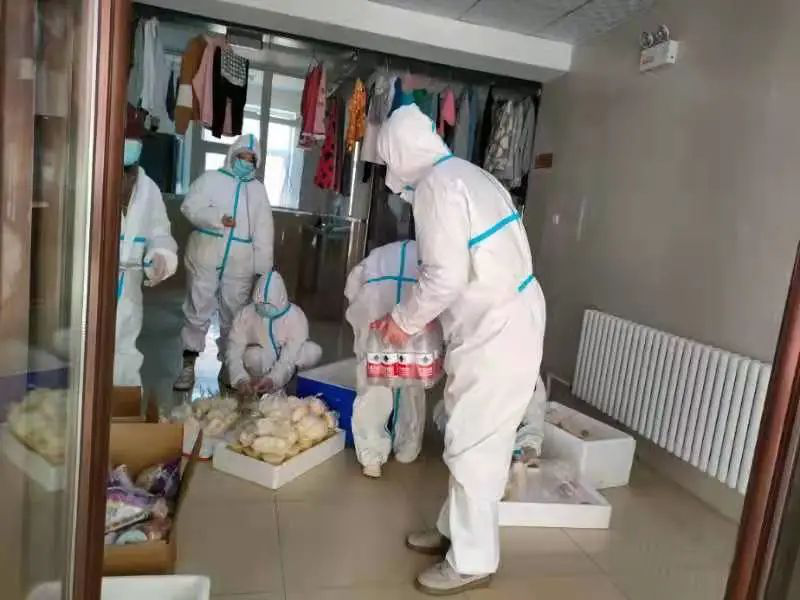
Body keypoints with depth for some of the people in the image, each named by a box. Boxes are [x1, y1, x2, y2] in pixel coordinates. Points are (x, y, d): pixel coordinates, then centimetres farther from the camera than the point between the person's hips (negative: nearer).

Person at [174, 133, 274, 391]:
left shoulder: (258, 189, 13)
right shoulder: (210, 179, 5)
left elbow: (264, 230, 9)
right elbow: (190, 207, -6)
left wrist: (264, 267, 2)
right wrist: (217, 218, -23)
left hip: (240, 264, 2)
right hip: (206, 258, -2)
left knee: (233, 315, 9)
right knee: (197, 311, 0)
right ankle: (188, 366, 7)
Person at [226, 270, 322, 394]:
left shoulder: (296, 315, -23)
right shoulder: (246, 314, -19)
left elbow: (291, 356, -30)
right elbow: (234, 351, -23)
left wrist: (273, 379, -47)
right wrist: (241, 379, -41)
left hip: (284, 364, 0)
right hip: (261, 362, 0)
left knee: (314, 351, -27)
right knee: (253, 355, -35)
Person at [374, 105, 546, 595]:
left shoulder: (435, 185, -15)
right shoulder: (469, 175, 15)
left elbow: (445, 276, -22)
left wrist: (404, 320, -7)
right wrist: (422, 315, 20)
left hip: (497, 331, -10)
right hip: (507, 321, 10)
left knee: (473, 445, 1)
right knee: (475, 438, 18)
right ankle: (456, 528, 34)